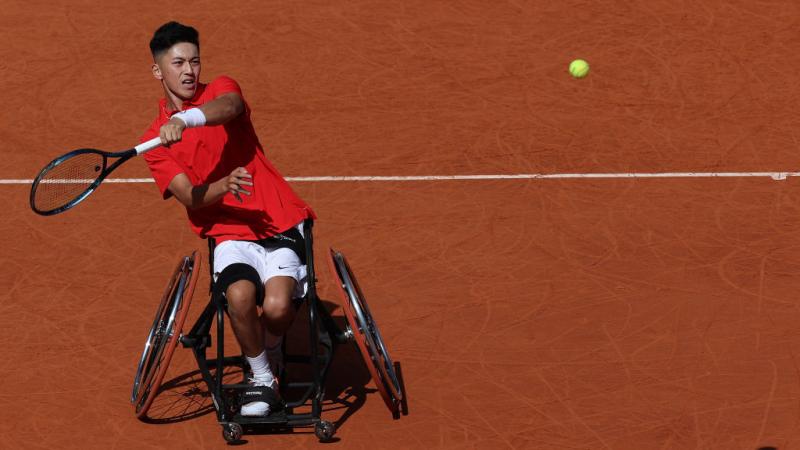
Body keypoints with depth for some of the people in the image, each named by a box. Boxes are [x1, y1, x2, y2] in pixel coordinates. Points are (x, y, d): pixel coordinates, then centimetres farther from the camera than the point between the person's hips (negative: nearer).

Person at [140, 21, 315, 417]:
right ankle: (262, 380, -7)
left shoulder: (220, 89, 4)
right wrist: (224, 186, -31)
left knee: (277, 306, -25)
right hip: (229, 234, 1)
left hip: (280, 224, -1)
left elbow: (228, 106, -25)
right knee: (240, 295, -31)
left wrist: (186, 119, -46)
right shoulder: (155, 141, 6)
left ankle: (271, 349, 12)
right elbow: (190, 198, -8)